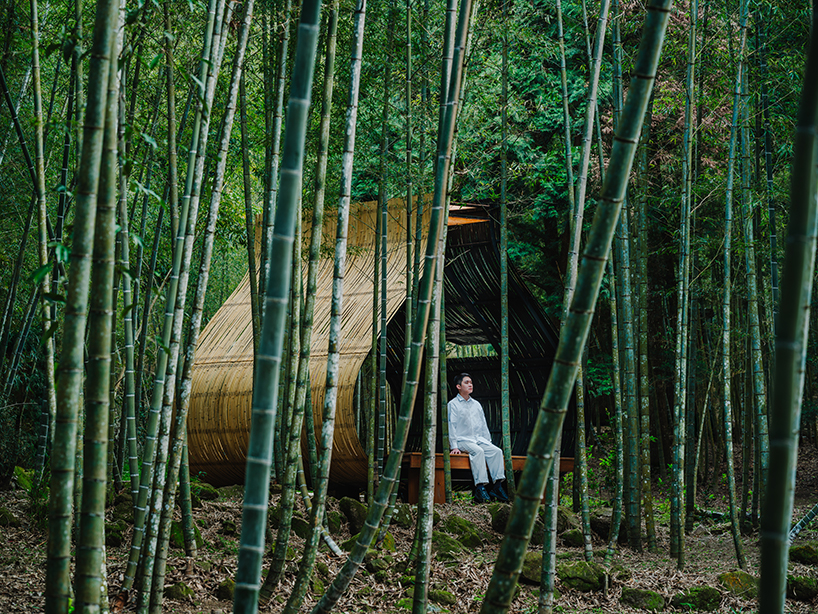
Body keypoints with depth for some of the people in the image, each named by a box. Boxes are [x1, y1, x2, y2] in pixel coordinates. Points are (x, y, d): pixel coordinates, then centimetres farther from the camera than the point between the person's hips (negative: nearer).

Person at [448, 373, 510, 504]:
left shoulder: (476, 404, 20)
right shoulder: (453, 404, 3)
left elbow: (483, 425, 24)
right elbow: (451, 426, -3)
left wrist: (488, 442, 13)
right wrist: (454, 446, -12)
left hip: (478, 439, 6)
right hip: (462, 440, -6)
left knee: (496, 451, -20)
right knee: (478, 451, -35)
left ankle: (497, 486, -23)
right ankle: (480, 487, -41)